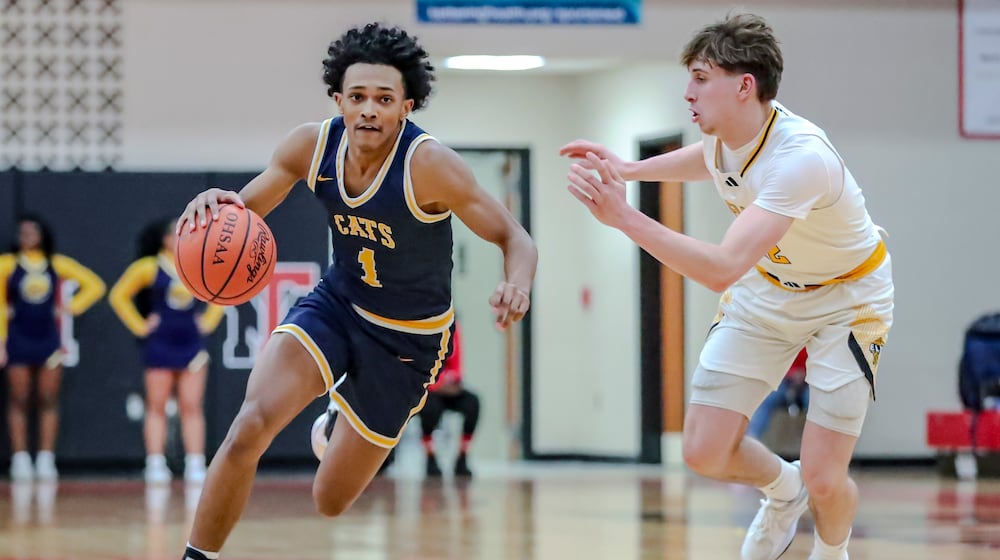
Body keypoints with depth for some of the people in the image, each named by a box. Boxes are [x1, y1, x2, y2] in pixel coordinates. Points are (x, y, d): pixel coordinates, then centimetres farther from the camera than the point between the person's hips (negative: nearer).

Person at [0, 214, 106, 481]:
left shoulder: (57, 264, 5)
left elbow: (95, 285, 10)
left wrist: (73, 307, 1)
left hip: (48, 338, 1)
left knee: (49, 401, 1)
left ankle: (46, 459, 3)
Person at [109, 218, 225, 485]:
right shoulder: (149, 268, -3)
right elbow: (119, 295, 1)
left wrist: (207, 322, 9)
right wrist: (139, 326, -2)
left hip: (192, 344, 3)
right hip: (160, 346, -3)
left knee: (192, 407, 0)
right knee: (157, 407, 0)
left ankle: (195, 464, 0)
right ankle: (155, 464, 0)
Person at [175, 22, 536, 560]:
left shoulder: (428, 164, -28)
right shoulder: (312, 144, -15)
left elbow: (514, 239, -22)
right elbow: (242, 211, -3)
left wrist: (516, 285, -47)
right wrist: (216, 203, -29)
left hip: (408, 337, -2)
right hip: (334, 303, 2)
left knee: (330, 501, 9)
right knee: (250, 426, -25)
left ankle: (347, 436, 47)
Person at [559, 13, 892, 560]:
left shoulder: (803, 157, -38)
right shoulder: (723, 131, -14)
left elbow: (722, 269, -45)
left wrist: (623, 216, -47)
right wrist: (628, 169, 8)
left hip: (846, 298, -6)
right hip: (767, 288, 6)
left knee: (823, 481, -12)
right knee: (704, 452, -3)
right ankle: (783, 491, 30)